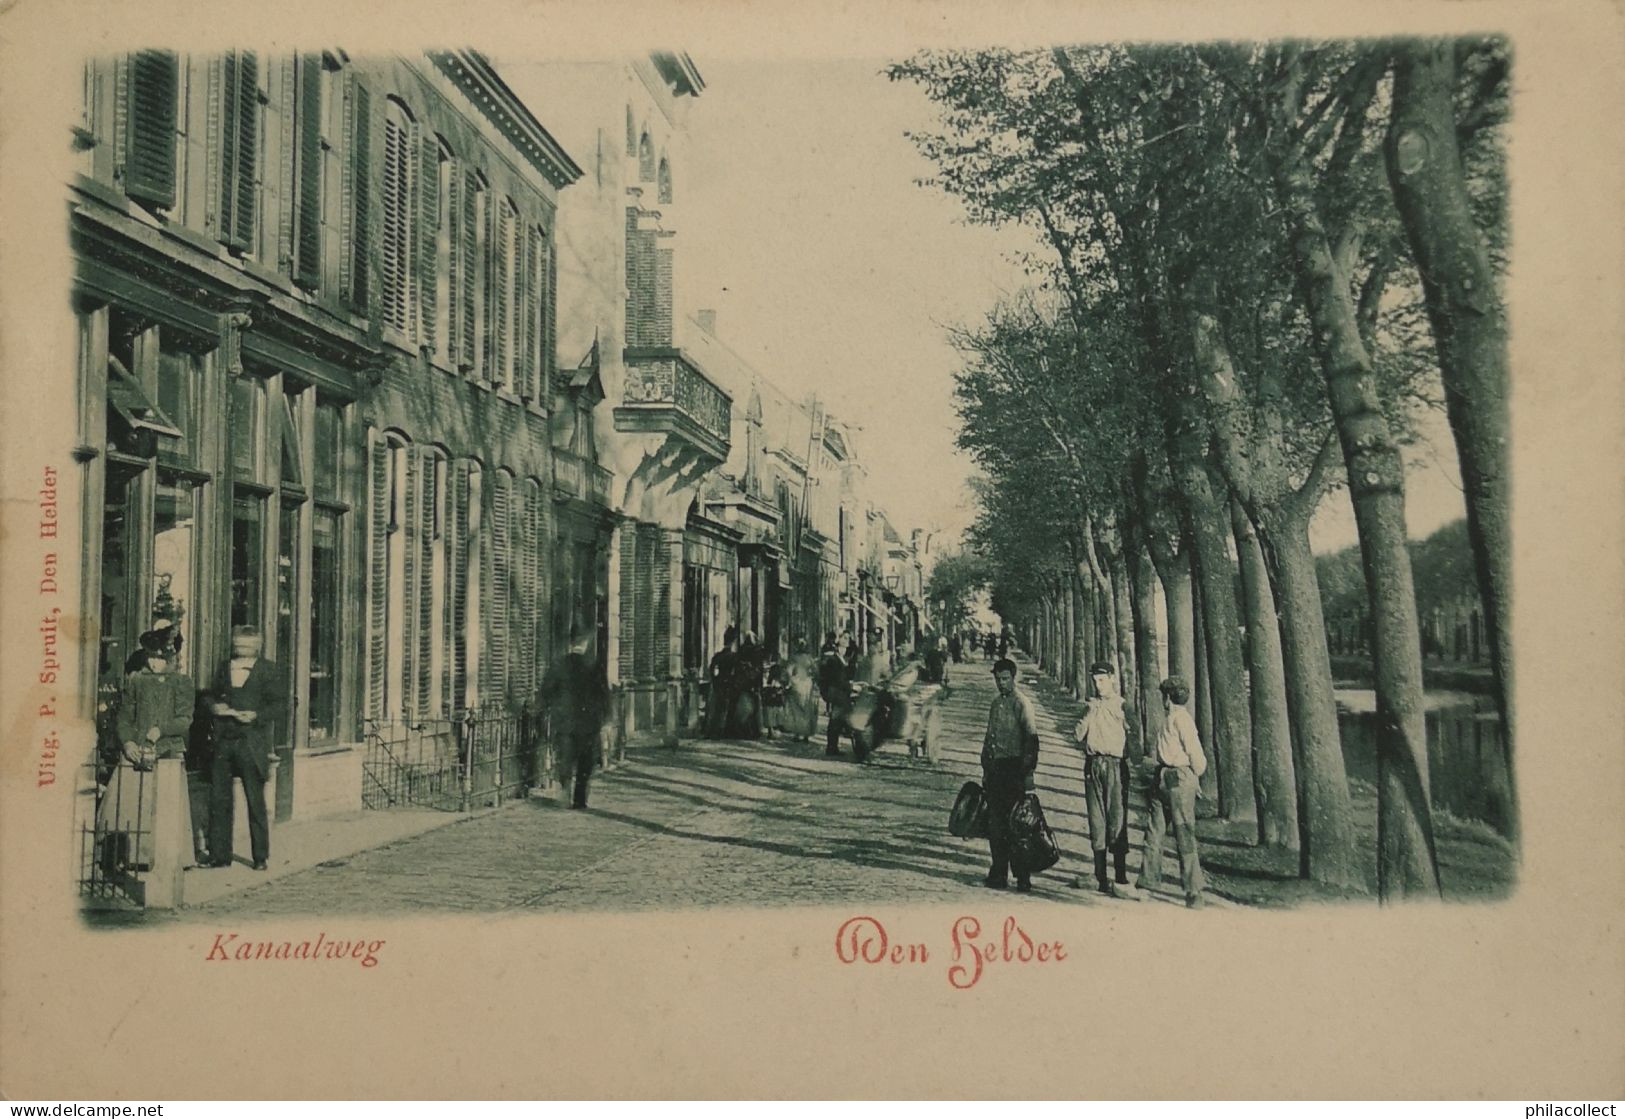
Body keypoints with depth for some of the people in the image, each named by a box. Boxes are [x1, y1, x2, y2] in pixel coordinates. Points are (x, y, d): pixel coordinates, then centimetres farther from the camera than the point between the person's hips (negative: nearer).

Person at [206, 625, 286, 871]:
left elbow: (280, 705, -4)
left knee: (256, 802, 1)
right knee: (218, 800, 4)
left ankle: (261, 857, 11)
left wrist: (256, 716, -18)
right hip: (223, 742, 4)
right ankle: (219, 855, 13)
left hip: (251, 742, -4)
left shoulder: (270, 670, 1)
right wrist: (214, 706, 2)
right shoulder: (225, 667, 16)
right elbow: (212, 695, 24)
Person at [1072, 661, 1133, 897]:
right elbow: (1078, 735, 8)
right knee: (1096, 820, 8)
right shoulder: (1091, 705, 15)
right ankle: (1099, 876, 16)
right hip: (1093, 765, 5)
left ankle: (1122, 880, -6)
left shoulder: (1121, 705, -1)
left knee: (1117, 821, -7)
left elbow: (1132, 735, -4)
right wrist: (1088, 714, -3)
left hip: (1114, 764, -5)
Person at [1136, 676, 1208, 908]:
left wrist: (1193, 778, 2)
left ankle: (1194, 892, 1)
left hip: (1180, 781, -9)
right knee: (1154, 832, 10)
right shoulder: (1169, 718, 15)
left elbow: (1196, 754, -11)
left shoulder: (1181, 719, -12)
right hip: (1162, 780, 9)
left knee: (1185, 836, -4)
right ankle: (1147, 882, 17)